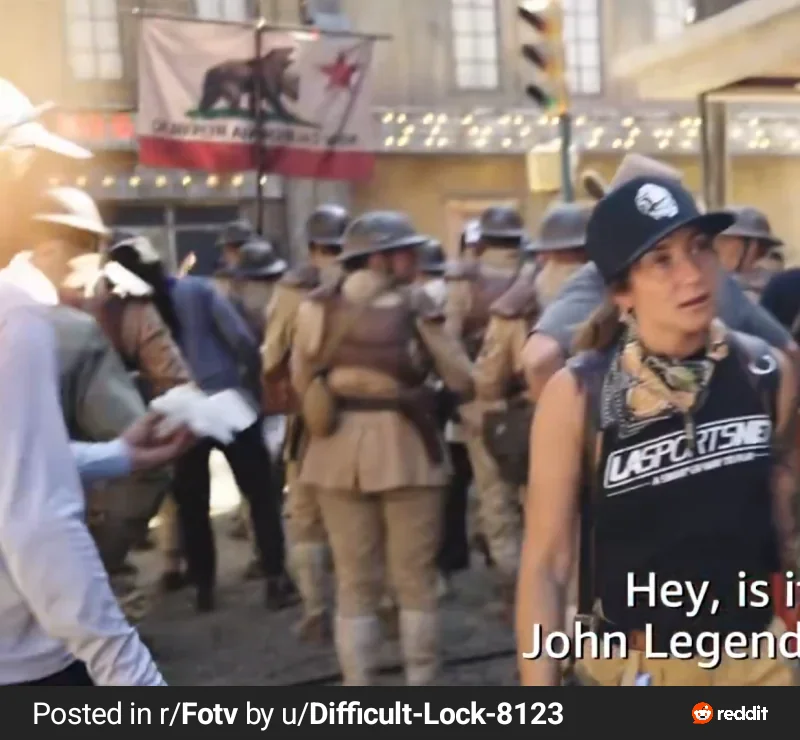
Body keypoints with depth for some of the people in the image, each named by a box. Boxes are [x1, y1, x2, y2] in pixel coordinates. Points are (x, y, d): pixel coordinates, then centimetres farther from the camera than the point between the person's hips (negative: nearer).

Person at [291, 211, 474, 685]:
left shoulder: (319, 306, 3)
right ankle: (421, 684, 18)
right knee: (416, 580, 10)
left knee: (355, 582, 12)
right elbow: (461, 379, -7)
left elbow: (302, 382, 6)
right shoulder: (413, 304, -8)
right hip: (404, 446, -3)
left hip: (339, 448, 4)